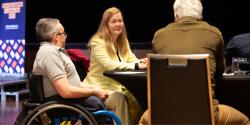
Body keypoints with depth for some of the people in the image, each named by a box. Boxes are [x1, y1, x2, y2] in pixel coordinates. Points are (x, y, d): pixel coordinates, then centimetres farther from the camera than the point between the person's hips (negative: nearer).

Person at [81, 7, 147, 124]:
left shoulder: (123, 41, 11)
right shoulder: (98, 41, -13)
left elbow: (131, 59, 2)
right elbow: (108, 64, -25)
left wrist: (141, 62, -22)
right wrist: (136, 65, -31)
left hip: (118, 85, 6)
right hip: (100, 87, -6)